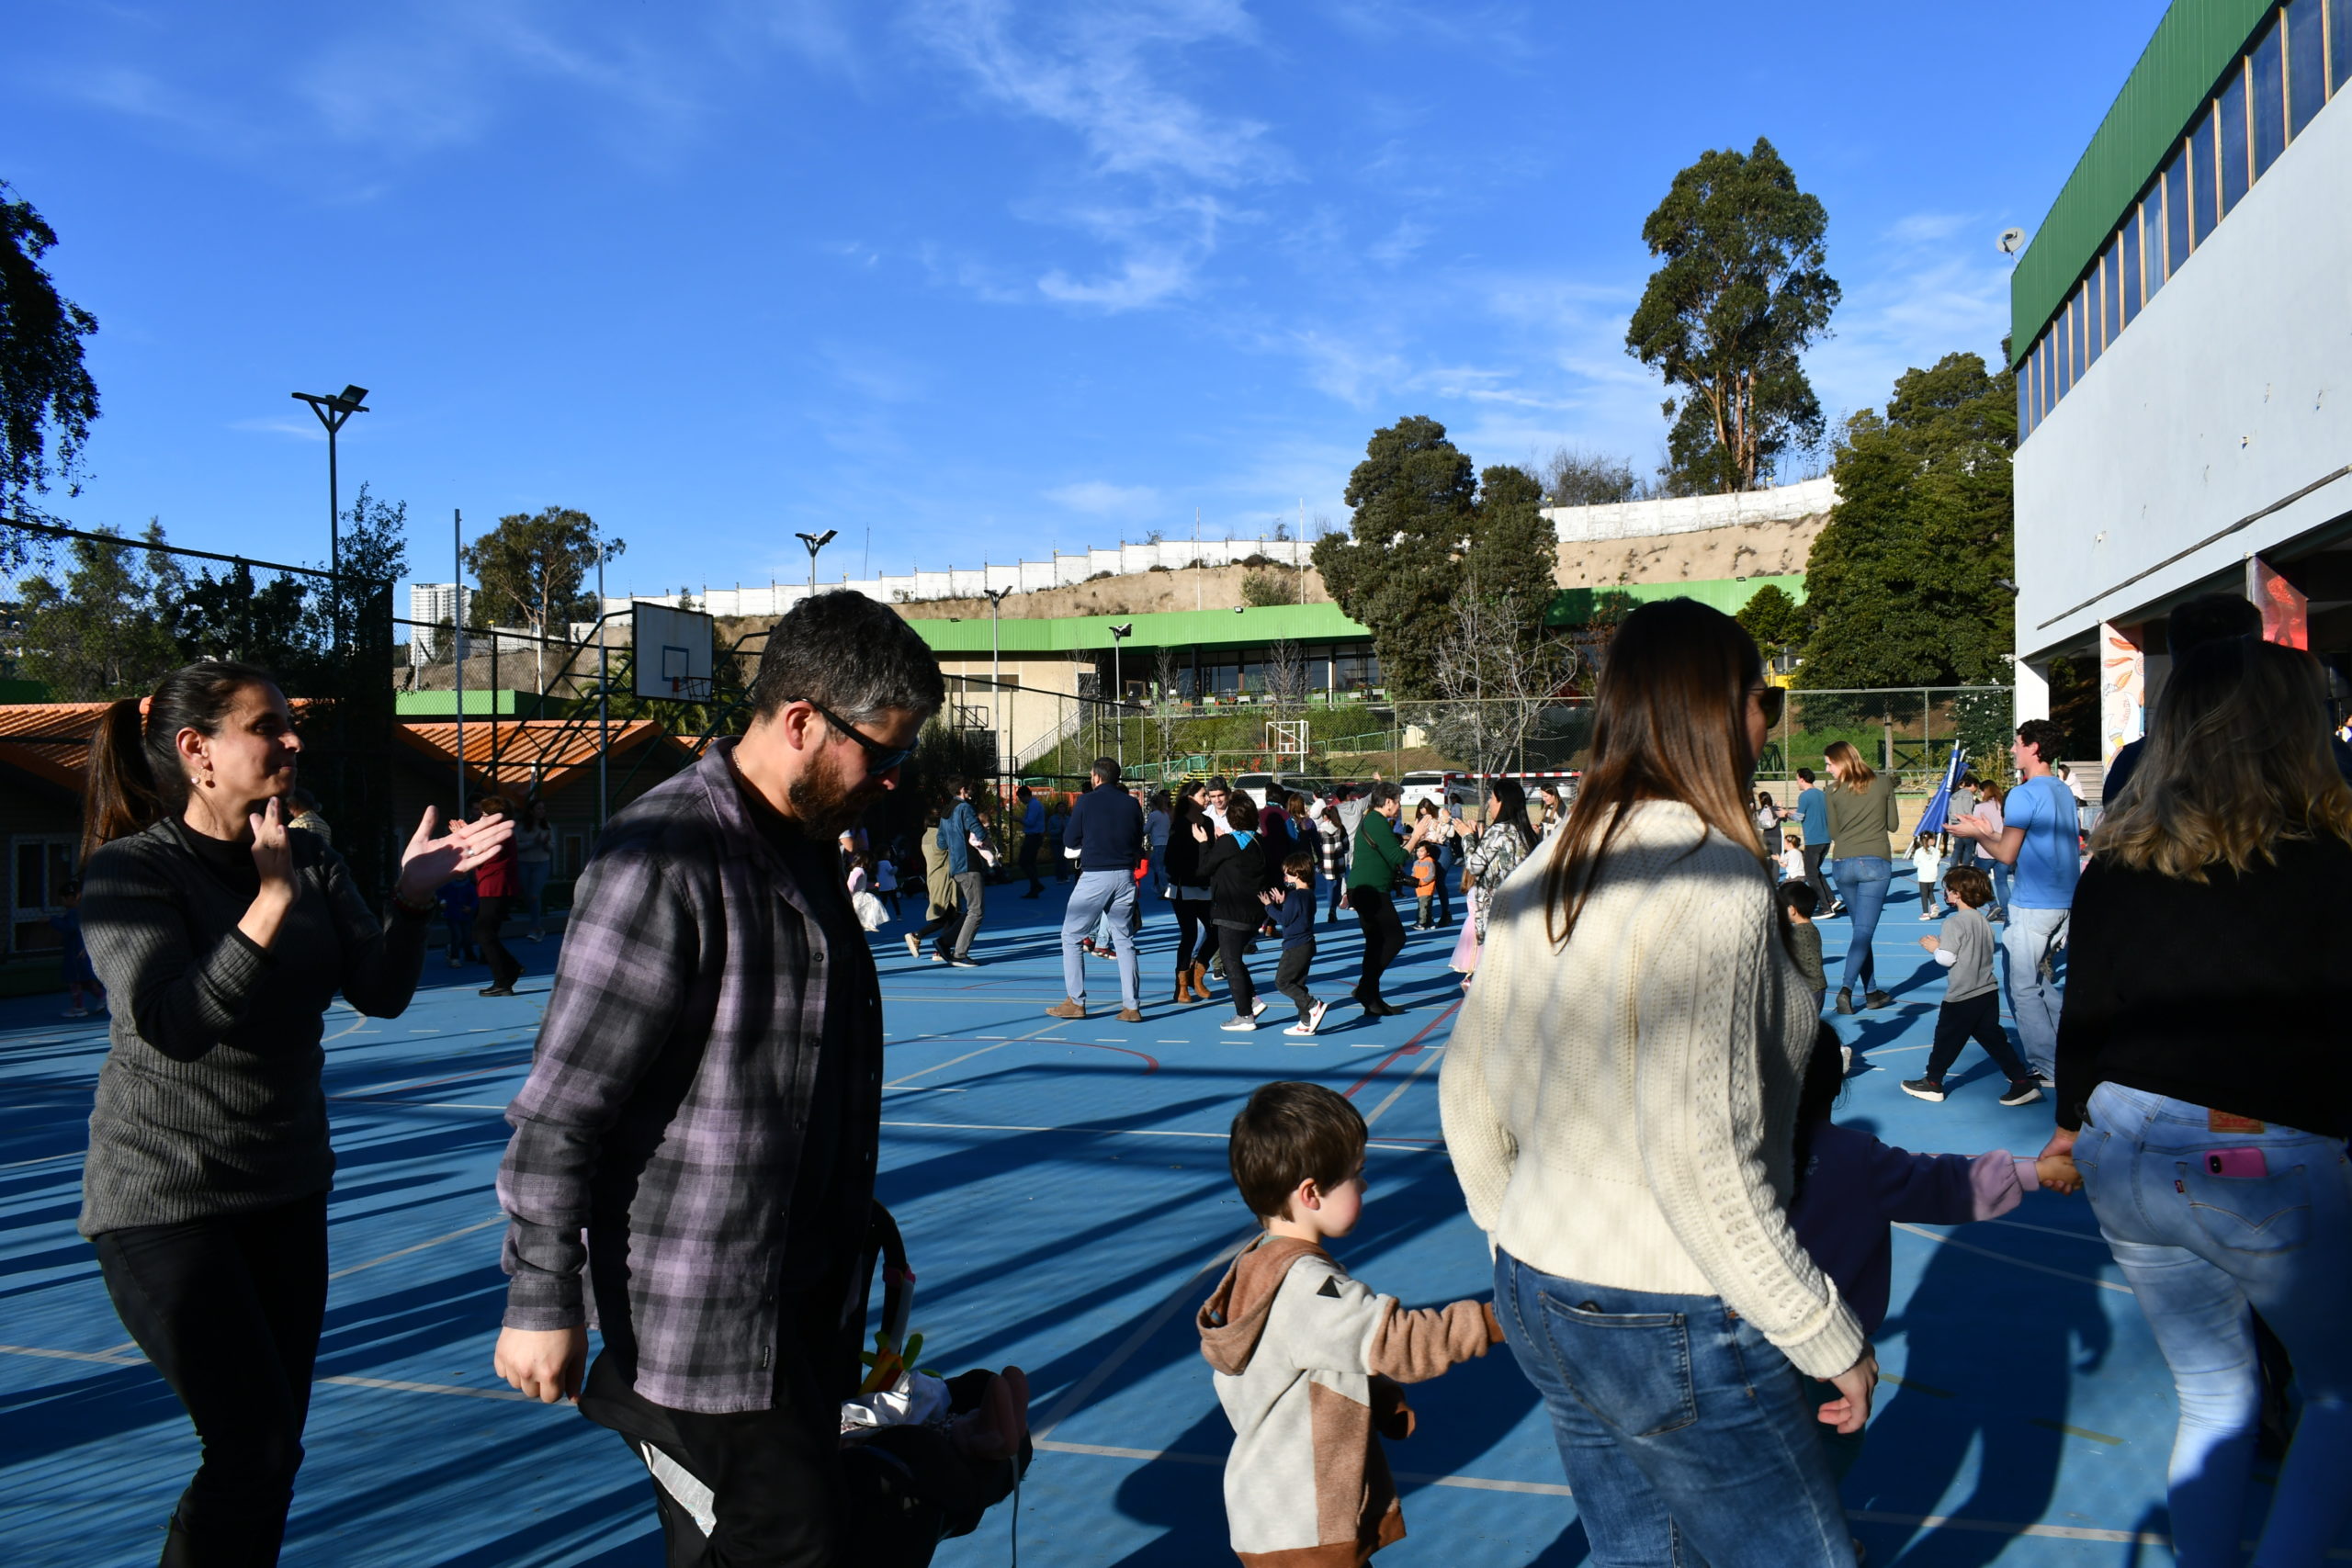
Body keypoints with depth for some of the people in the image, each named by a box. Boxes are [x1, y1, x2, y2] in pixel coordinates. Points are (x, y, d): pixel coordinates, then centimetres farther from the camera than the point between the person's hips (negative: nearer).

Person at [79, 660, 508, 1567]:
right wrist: (272, 902, -31)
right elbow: (170, 1025, -26)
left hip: (287, 1190, 6)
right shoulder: (130, 870, -14)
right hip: (167, 1201, -6)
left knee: (273, 1446, 11)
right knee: (256, 1447, -8)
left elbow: (379, 993, -3)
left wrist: (411, 899, -19)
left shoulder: (311, 862, 3)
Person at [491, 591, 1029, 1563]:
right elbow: (560, 1110, -19)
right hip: (699, 1317, -8)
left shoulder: (803, 846, 9)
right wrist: (542, 1302, -15)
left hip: (808, 1293, 9)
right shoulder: (665, 861, -21)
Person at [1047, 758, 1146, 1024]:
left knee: (1071, 936, 9)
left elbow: (1070, 841, 2)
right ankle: (1132, 1007, 7)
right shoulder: (1132, 804, 5)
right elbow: (1139, 844, 12)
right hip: (1125, 876, 4)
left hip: (1094, 875, -4)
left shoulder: (1086, 801, -5)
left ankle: (1075, 1002, 6)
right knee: (1124, 940, 10)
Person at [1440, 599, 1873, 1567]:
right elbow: (1701, 1164, -25)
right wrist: (1831, 1339, -14)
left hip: (1539, 1303, 8)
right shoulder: (1714, 879, -21)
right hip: (1678, 1333, -8)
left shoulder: (1539, 877, 3)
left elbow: (1466, 1095, 9)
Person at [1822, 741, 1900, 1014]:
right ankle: (1846, 987, -23)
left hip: (1843, 864, 1)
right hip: (1876, 863, -1)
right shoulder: (1883, 782, 4)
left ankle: (1872, 992, 15)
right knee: (1864, 930, -6)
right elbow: (1893, 824, 9)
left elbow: (1834, 833, 7)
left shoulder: (1833, 791, 1)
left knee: (1861, 929, 14)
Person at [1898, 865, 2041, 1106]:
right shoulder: (1983, 921, 8)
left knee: (1947, 1039, 6)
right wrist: (1942, 945, 16)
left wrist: (1934, 948, 0)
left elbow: (1946, 958, -18)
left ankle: (1932, 1083, 19)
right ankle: (2022, 1082, 8)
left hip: (1961, 998, -7)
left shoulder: (1955, 923, -16)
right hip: (1988, 993, 7)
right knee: (1993, 1039, 11)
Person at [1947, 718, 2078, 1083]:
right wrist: (1987, 832, 19)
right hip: (2065, 903, 9)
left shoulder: (2023, 795, -15)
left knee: (2023, 989, -1)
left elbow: (2007, 855, -16)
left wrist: (1976, 834, 2)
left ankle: (2047, 1068, 1)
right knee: (2043, 983, 20)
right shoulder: (2065, 793, 12)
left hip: (2032, 907, -9)